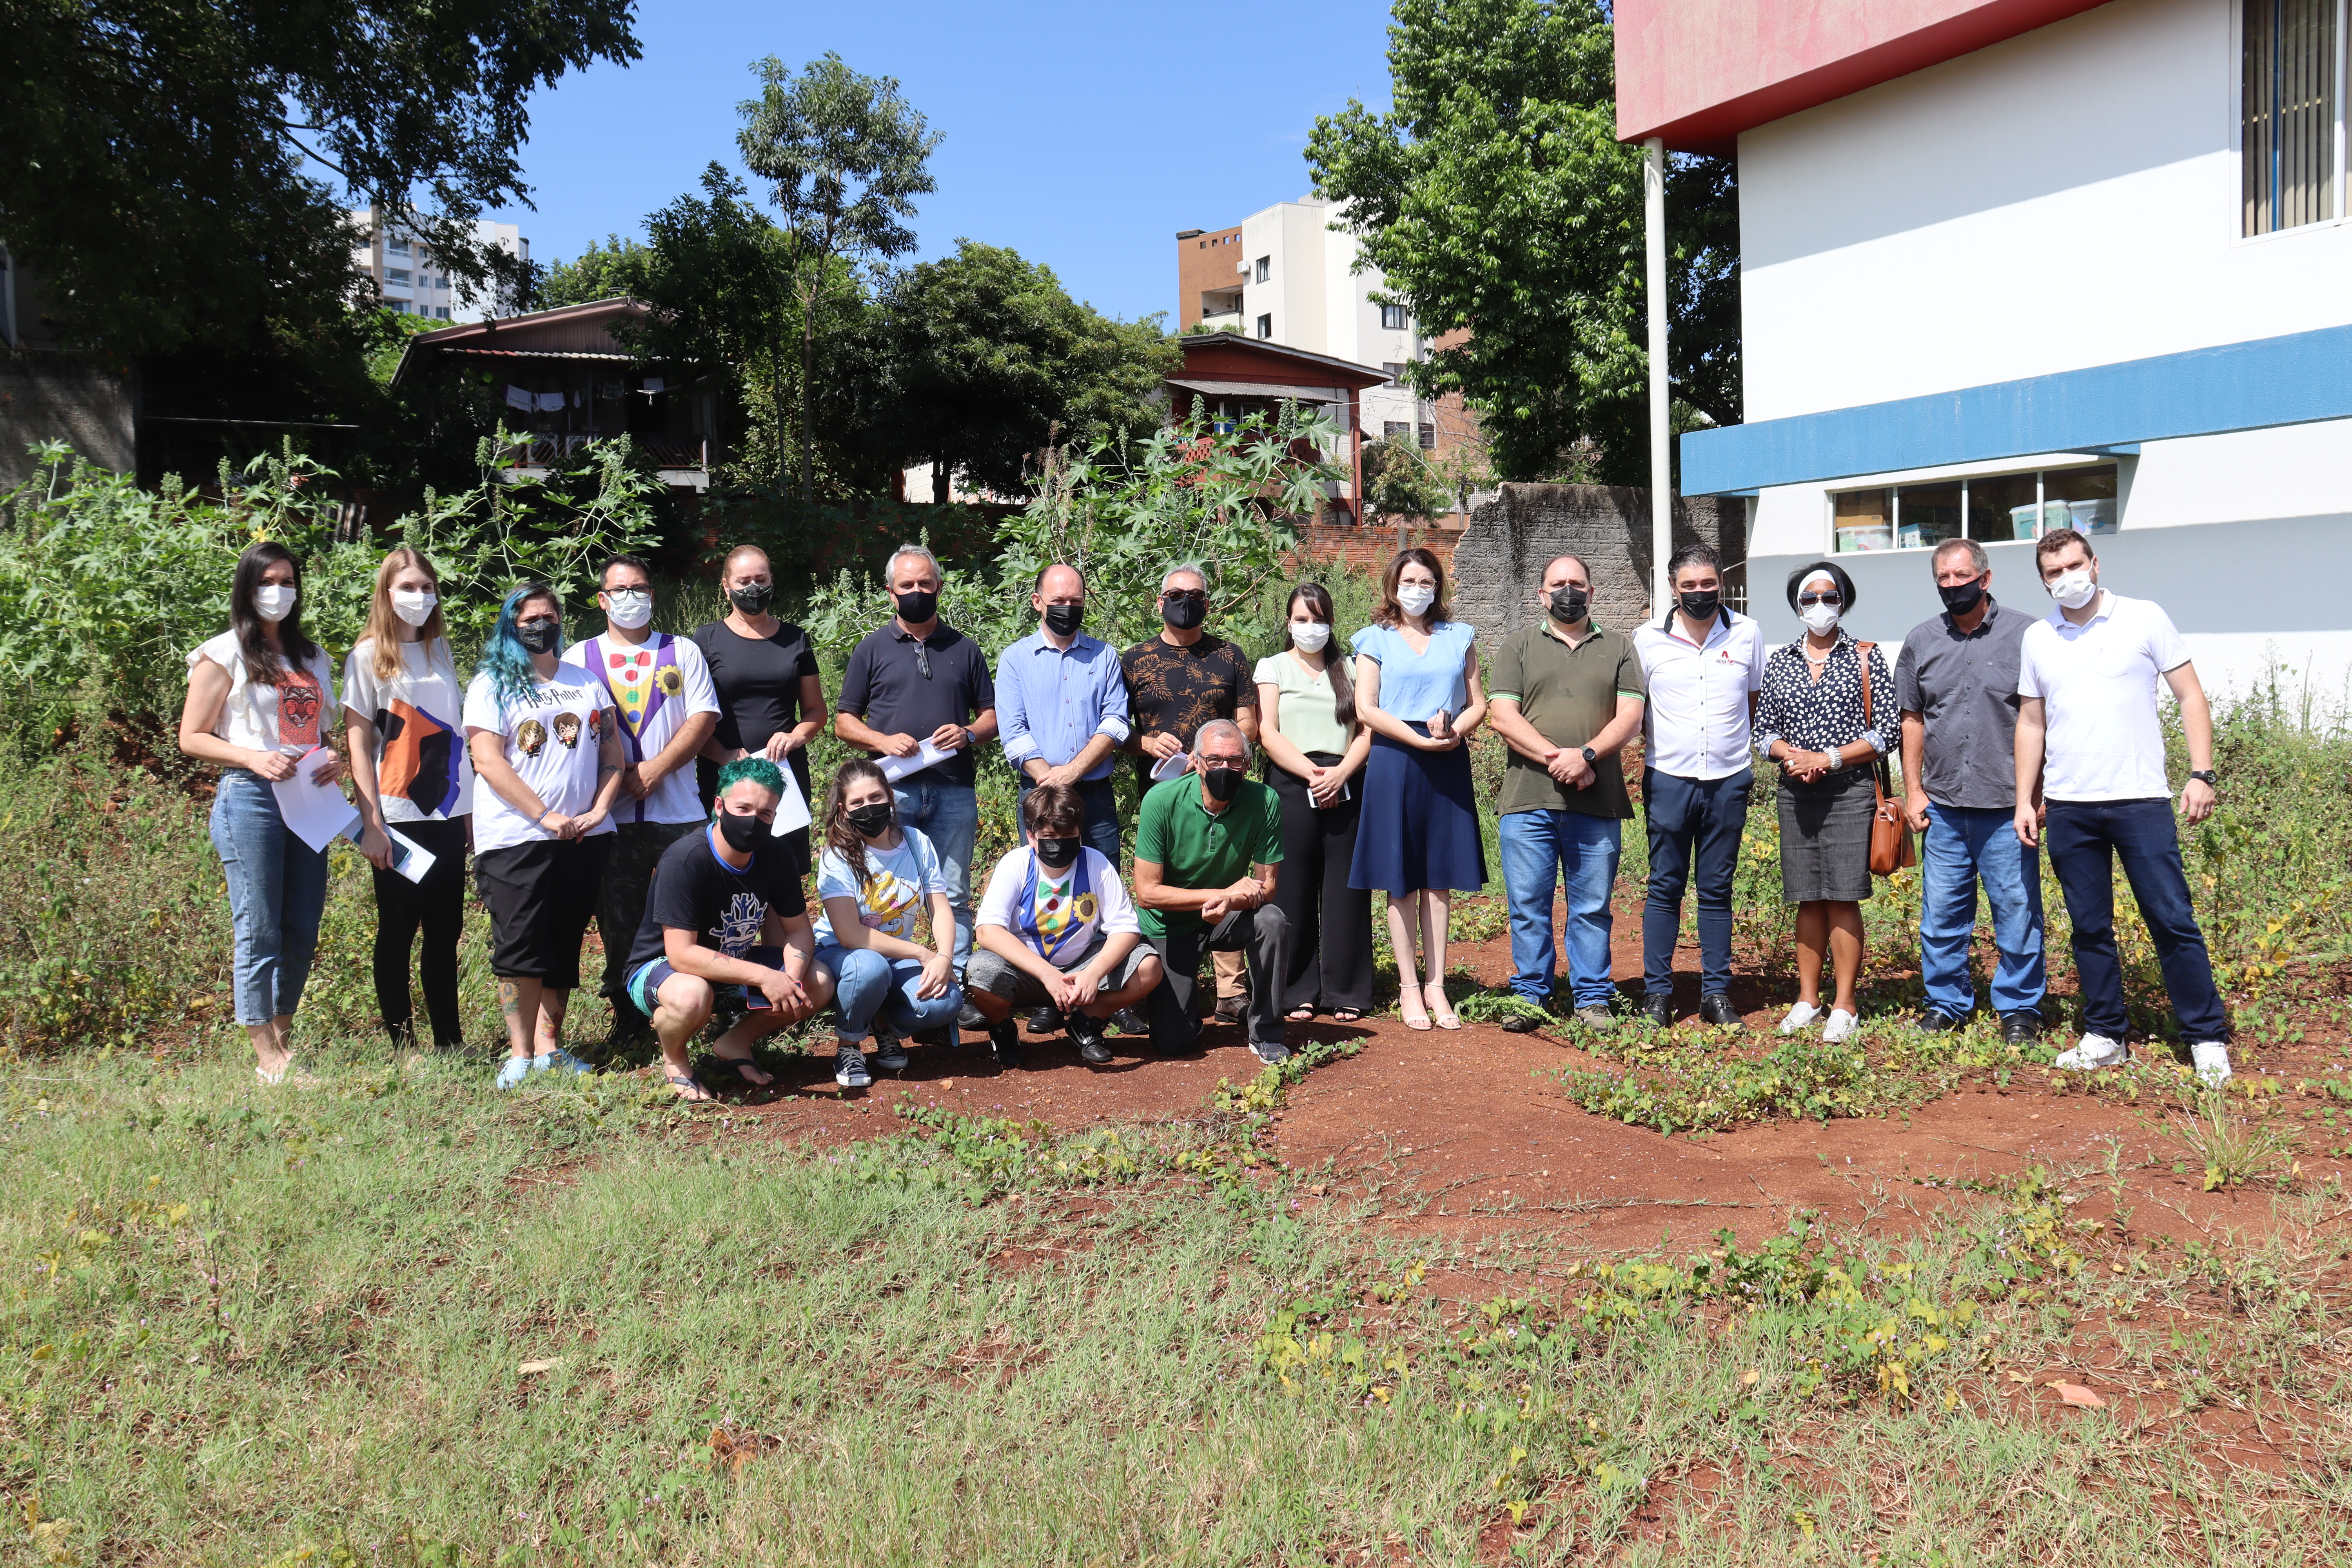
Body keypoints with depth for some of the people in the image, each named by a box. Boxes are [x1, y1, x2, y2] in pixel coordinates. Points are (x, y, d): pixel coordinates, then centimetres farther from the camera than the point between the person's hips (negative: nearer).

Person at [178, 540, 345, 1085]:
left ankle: (283, 1038, 20)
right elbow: (192, 738, 0)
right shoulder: (224, 654, 2)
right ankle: (267, 1057, 2)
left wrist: (334, 759, 5)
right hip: (249, 798, -5)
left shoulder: (314, 657, 18)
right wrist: (253, 758, -16)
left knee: (303, 932, 6)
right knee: (259, 931, -4)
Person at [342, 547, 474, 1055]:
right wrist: (371, 823, -11)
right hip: (398, 818, -5)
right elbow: (358, 742, -6)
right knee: (398, 931, 3)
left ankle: (450, 1040, 17)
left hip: (447, 815, 5)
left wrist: (471, 807, 10)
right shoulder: (368, 656, -2)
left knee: (446, 931, 9)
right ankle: (402, 1045, 11)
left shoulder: (440, 650, 13)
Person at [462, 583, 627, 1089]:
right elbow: (489, 761, -8)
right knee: (521, 948, -5)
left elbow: (613, 750, 12)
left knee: (564, 946, 7)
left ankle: (549, 1046, 15)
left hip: (584, 836, 4)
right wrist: (545, 817, -15)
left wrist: (599, 810, -4)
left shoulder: (585, 679, 15)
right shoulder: (492, 684, 2)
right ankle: (520, 1055, 1)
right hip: (515, 836, -4)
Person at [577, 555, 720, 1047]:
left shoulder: (683, 653, 12)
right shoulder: (581, 658, 12)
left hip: (678, 810, 0)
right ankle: (628, 1019, 13)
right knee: (618, 920, 3)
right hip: (611, 814, 1)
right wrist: (620, 778, -8)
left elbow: (703, 717, 2)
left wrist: (656, 769, -11)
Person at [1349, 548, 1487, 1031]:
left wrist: (1455, 732, -10)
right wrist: (1420, 739, -14)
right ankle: (1409, 988, 9)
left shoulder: (1459, 637, 14)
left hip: (1449, 764, 2)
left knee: (1439, 879, 4)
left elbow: (1479, 703, 11)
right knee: (1402, 881, 0)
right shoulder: (1376, 640, 6)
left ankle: (1435, 985, 11)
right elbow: (1366, 708, -4)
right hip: (1394, 762, -2)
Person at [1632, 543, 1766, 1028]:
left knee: (1717, 889, 8)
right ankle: (1657, 992, 11)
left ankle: (1716, 993, 15)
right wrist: (1655, 743, 3)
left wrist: (1747, 751, 8)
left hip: (1729, 780, 1)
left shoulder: (1746, 634, 3)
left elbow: (1756, 702, 14)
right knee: (1665, 887, 4)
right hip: (1668, 778, -1)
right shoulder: (1649, 638, 1)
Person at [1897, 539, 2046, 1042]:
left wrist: (2040, 792, -5)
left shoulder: (2025, 636, -1)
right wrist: (1913, 790, 7)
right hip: (1943, 806, 3)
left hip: (2008, 808, -3)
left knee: (2017, 911, 3)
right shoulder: (1921, 641, 9)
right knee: (1941, 913, 9)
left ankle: (2019, 1006, 17)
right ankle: (1946, 1002, 22)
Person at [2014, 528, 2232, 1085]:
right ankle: (2105, 1037, 17)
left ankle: (2207, 1038, 5)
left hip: (2141, 800, -3)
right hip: (2068, 808, 3)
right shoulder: (2037, 639, 10)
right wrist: (2024, 801, 9)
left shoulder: (2144, 618, 1)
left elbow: (2191, 697, 2)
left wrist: (2201, 773, -7)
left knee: (2173, 922, -4)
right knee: (2090, 929, 8)